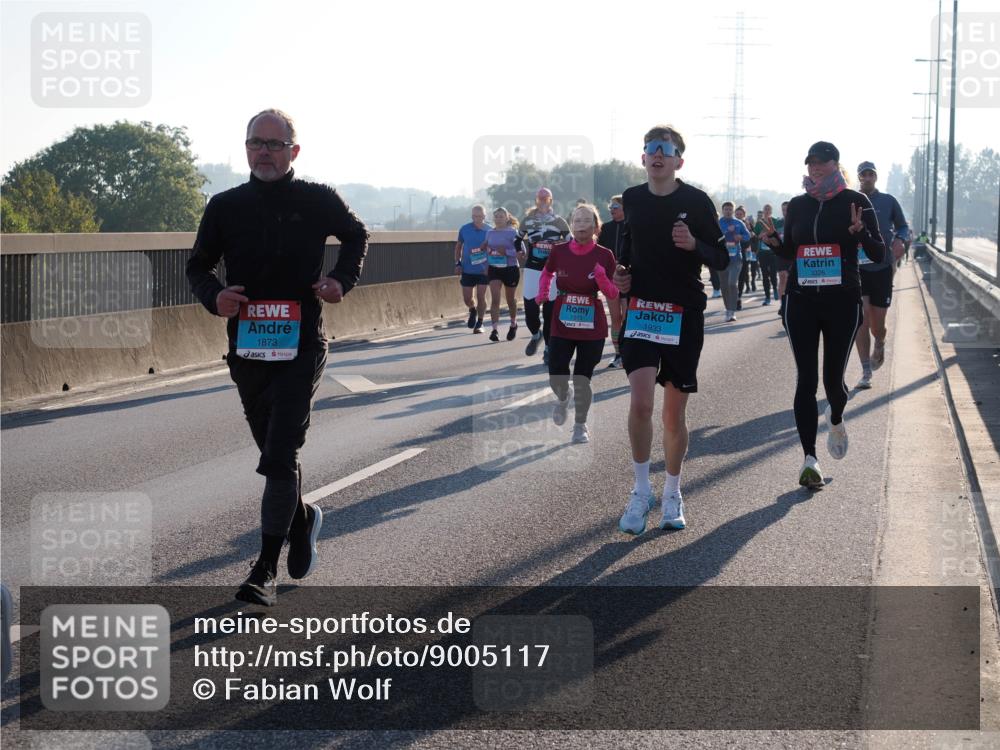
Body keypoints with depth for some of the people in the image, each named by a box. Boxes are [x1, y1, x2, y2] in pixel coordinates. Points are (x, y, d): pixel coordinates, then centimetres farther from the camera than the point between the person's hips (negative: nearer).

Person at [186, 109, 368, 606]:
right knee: (275, 451, 17)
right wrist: (214, 296, -10)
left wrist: (342, 280, 0)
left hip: (300, 348, -3)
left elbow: (356, 236, 17)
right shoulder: (225, 206, 2)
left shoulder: (318, 201, -2)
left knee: (279, 457, -11)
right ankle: (302, 519, 44)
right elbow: (198, 265, 12)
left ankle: (266, 569, -6)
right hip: (246, 349, 4)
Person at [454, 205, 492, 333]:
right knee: (467, 299, 4)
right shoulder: (464, 229, -3)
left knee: (481, 297, -2)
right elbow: (459, 246, 10)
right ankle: (473, 310, 37)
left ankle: (479, 323, 13)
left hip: (484, 270, -2)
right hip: (467, 270, 2)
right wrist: (457, 263, 3)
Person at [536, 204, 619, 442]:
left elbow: (614, 296, -4)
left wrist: (602, 279, -23)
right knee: (556, 378, -3)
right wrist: (543, 291, -1)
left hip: (592, 327, -1)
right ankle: (563, 398, 33)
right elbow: (547, 273, 18)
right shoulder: (559, 251, -4)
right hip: (562, 324, 1)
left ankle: (580, 425, 24)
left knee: (582, 379, 3)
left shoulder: (604, 256, -8)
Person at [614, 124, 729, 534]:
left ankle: (672, 495, 23)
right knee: (640, 402, -15)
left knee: (674, 412, 6)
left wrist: (693, 244, -21)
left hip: (684, 315, -1)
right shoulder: (631, 199, 5)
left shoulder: (696, 202, -5)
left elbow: (721, 260, -2)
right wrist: (621, 274, 3)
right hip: (640, 311, 1)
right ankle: (641, 491, 1)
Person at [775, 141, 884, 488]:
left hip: (842, 302, -2)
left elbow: (878, 254, -3)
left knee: (833, 379, 0)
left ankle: (836, 419, 36)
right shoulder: (798, 205, 8)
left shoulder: (855, 201, -2)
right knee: (806, 380, -3)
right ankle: (809, 457, -2)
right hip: (801, 301, 2)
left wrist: (860, 231, -23)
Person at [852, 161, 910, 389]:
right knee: (861, 320, -11)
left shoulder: (888, 201, 5)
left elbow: (903, 226, 13)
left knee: (877, 326, 4)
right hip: (857, 268, -1)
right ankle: (866, 372, -6)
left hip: (882, 268, 1)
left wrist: (900, 240, -9)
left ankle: (879, 346, 41)